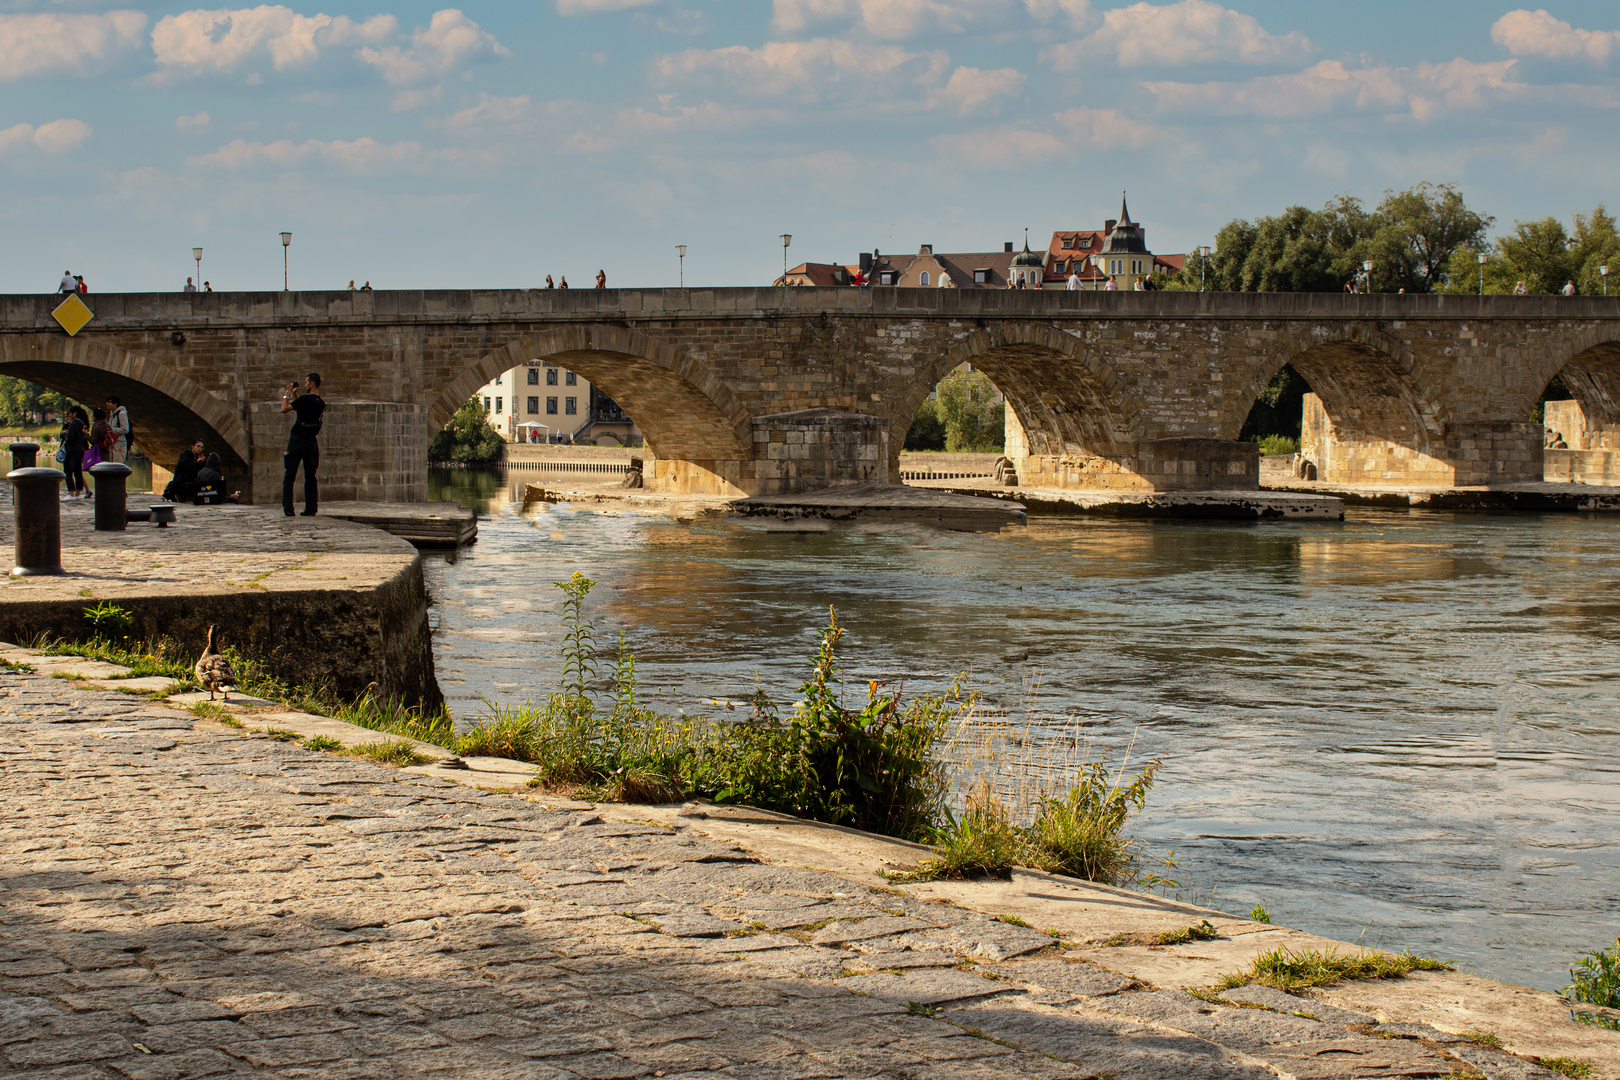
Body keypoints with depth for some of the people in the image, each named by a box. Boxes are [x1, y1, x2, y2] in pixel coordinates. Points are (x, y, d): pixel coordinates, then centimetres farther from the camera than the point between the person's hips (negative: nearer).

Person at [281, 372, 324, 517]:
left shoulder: (304, 399, -14)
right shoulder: (321, 403, 8)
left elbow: (284, 409, -10)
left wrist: (288, 393, 1)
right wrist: (294, 397, 22)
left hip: (297, 440, -6)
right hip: (311, 441, 6)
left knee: (289, 476, 1)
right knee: (310, 477, 10)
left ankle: (288, 508, -3)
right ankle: (311, 508, 6)